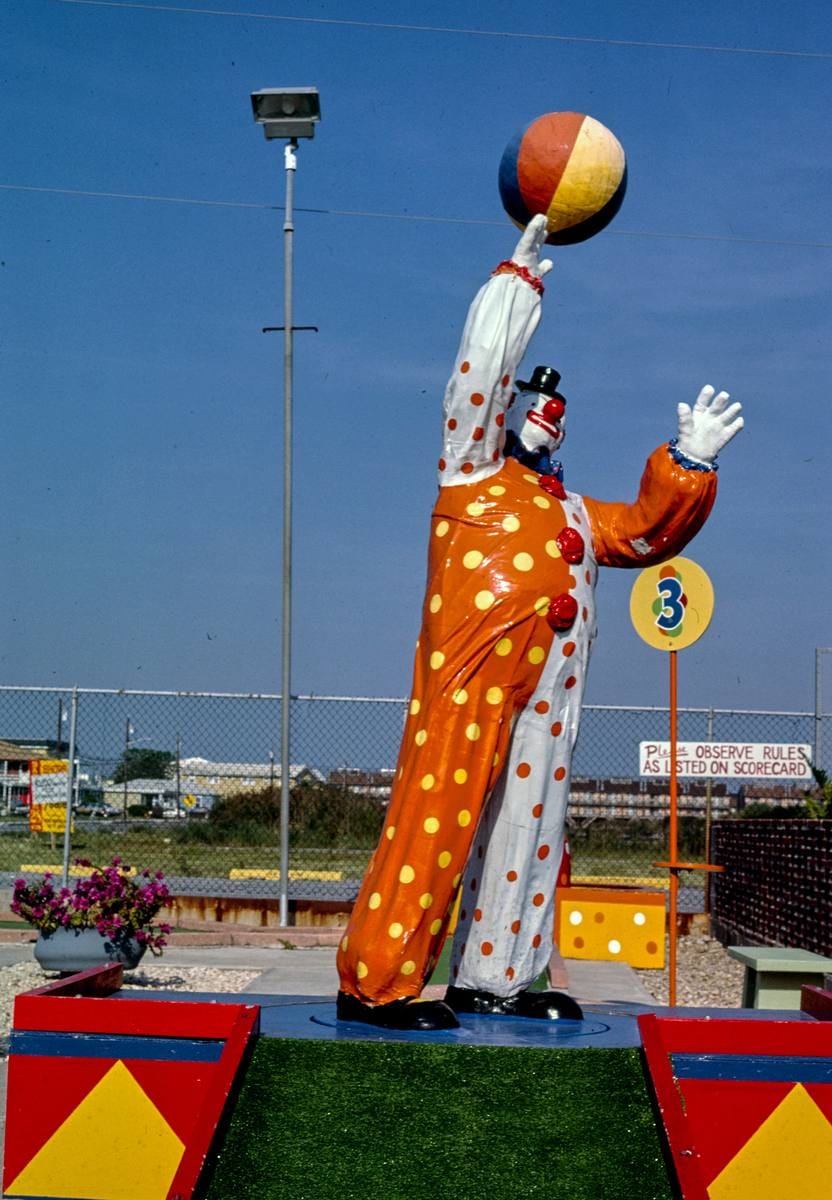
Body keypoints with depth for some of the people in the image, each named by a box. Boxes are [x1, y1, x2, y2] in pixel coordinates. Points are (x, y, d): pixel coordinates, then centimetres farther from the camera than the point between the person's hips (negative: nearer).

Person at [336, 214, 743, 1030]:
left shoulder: (572, 514, 30)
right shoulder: (474, 472, 12)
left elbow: (650, 532, 32)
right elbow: (482, 368, 5)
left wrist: (688, 464, 20)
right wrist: (518, 280, 11)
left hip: (544, 699, 7)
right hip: (469, 684, -7)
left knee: (523, 832, 7)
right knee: (435, 822, -12)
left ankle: (492, 978, 14)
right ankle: (374, 984, -13)